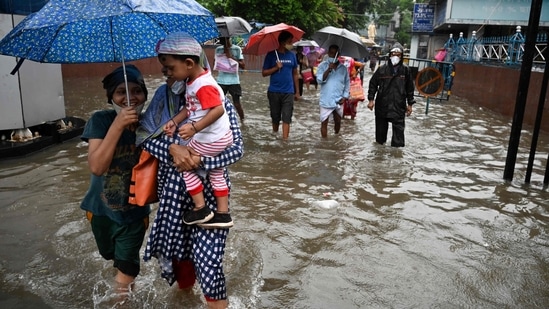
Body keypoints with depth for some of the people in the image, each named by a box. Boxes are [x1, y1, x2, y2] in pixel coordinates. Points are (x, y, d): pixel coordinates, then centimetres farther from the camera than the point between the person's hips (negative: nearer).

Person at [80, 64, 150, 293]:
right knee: (111, 256, 29)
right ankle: (126, 268, 63)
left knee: (123, 280, 3)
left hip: (134, 212, -1)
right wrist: (118, 126, -35)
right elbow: (96, 166, -29)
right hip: (101, 209, 1)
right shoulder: (100, 120, -18)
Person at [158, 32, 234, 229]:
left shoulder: (204, 85, -25)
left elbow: (218, 110, -32)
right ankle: (223, 214, 30)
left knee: (184, 164, 4)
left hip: (211, 140, -10)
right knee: (216, 174, 19)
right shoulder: (192, 81, 5)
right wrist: (174, 122, 2)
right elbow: (190, 107, 13)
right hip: (220, 137, 10)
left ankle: (201, 209, 11)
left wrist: (194, 128, -38)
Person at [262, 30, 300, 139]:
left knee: (286, 118, -6)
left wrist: (297, 91, 9)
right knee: (275, 117, 13)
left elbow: (295, 74, 11)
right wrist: (276, 68, -16)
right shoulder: (271, 55, -2)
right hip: (274, 91, -1)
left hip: (288, 92, 1)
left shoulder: (292, 55, 5)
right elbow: (264, 73, -1)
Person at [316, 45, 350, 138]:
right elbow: (319, 80, -12)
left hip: (338, 101, 3)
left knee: (338, 122, 15)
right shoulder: (322, 65, -2)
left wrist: (345, 96, 0)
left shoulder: (343, 68, 5)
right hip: (326, 100, -3)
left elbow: (347, 83, 10)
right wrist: (329, 69, -22)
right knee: (324, 122, -1)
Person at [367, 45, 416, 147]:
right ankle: (380, 141, 35)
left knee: (398, 127, -5)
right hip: (382, 103, 1)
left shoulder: (405, 70, 1)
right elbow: (373, 83, 4)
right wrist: (371, 99, -2)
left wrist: (410, 104, 7)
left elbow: (410, 88, 7)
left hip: (399, 105, -1)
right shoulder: (382, 69, -2)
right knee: (381, 125, 14)